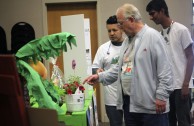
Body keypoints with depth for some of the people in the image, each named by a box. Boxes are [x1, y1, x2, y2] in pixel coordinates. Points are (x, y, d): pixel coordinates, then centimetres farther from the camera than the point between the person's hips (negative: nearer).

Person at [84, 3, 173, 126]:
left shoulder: (152, 36, -10)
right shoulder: (127, 40, 16)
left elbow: (165, 71, -15)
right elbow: (120, 68, 21)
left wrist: (161, 96, -17)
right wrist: (100, 76, 10)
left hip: (151, 104, -8)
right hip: (129, 103, 8)